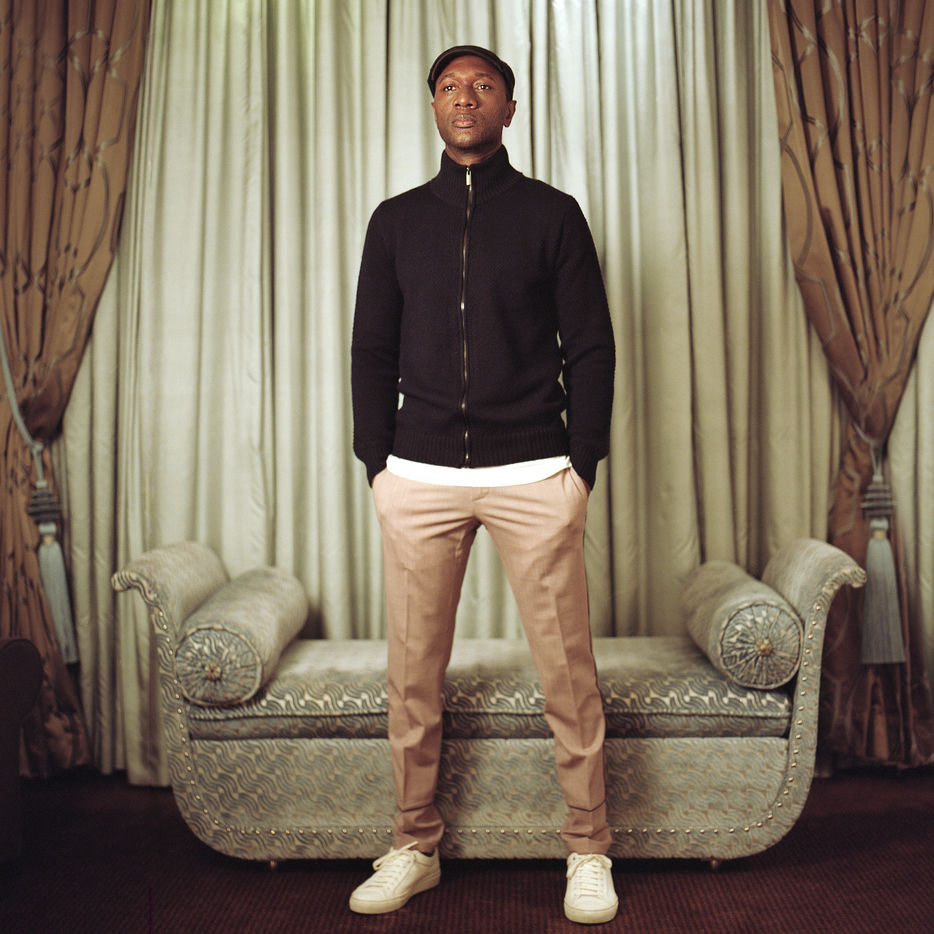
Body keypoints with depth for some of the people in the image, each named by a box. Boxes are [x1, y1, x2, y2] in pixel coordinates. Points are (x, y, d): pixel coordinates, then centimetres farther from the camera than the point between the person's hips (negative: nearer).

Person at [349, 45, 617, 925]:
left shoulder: (552, 214, 7)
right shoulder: (397, 219, 13)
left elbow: (591, 347, 5)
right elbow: (371, 349, 13)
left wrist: (582, 463, -2)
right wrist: (377, 462, 4)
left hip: (534, 474, -1)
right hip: (419, 476, 2)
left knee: (568, 671, 1)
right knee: (412, 673, 6)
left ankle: (587, 850, 17)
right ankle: (414, 846, 22)